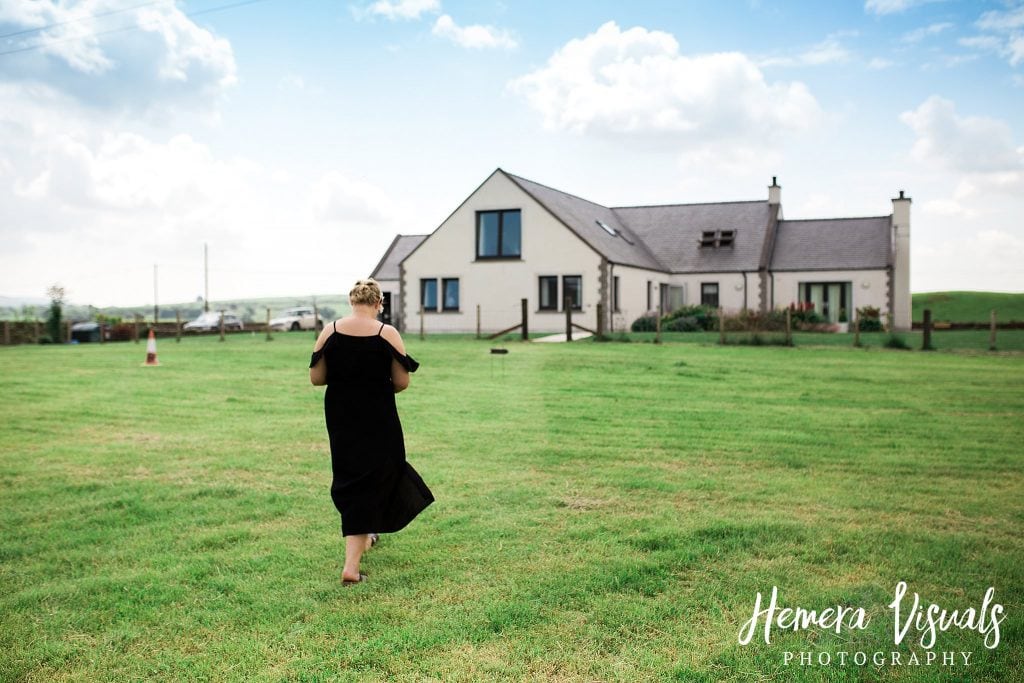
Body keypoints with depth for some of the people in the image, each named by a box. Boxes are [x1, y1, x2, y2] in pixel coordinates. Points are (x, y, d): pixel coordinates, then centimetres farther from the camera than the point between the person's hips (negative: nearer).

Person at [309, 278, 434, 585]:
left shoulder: (329, 332, -4)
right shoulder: (387, 334, -11)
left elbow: (316, 378, -2)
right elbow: (402, 382, -9)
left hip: (340, 418, 3)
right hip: (377, 419, -3)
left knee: (350, 476, 24)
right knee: (369, 482, 2)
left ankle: (364, 533, 44)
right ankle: (351, 566, -4)